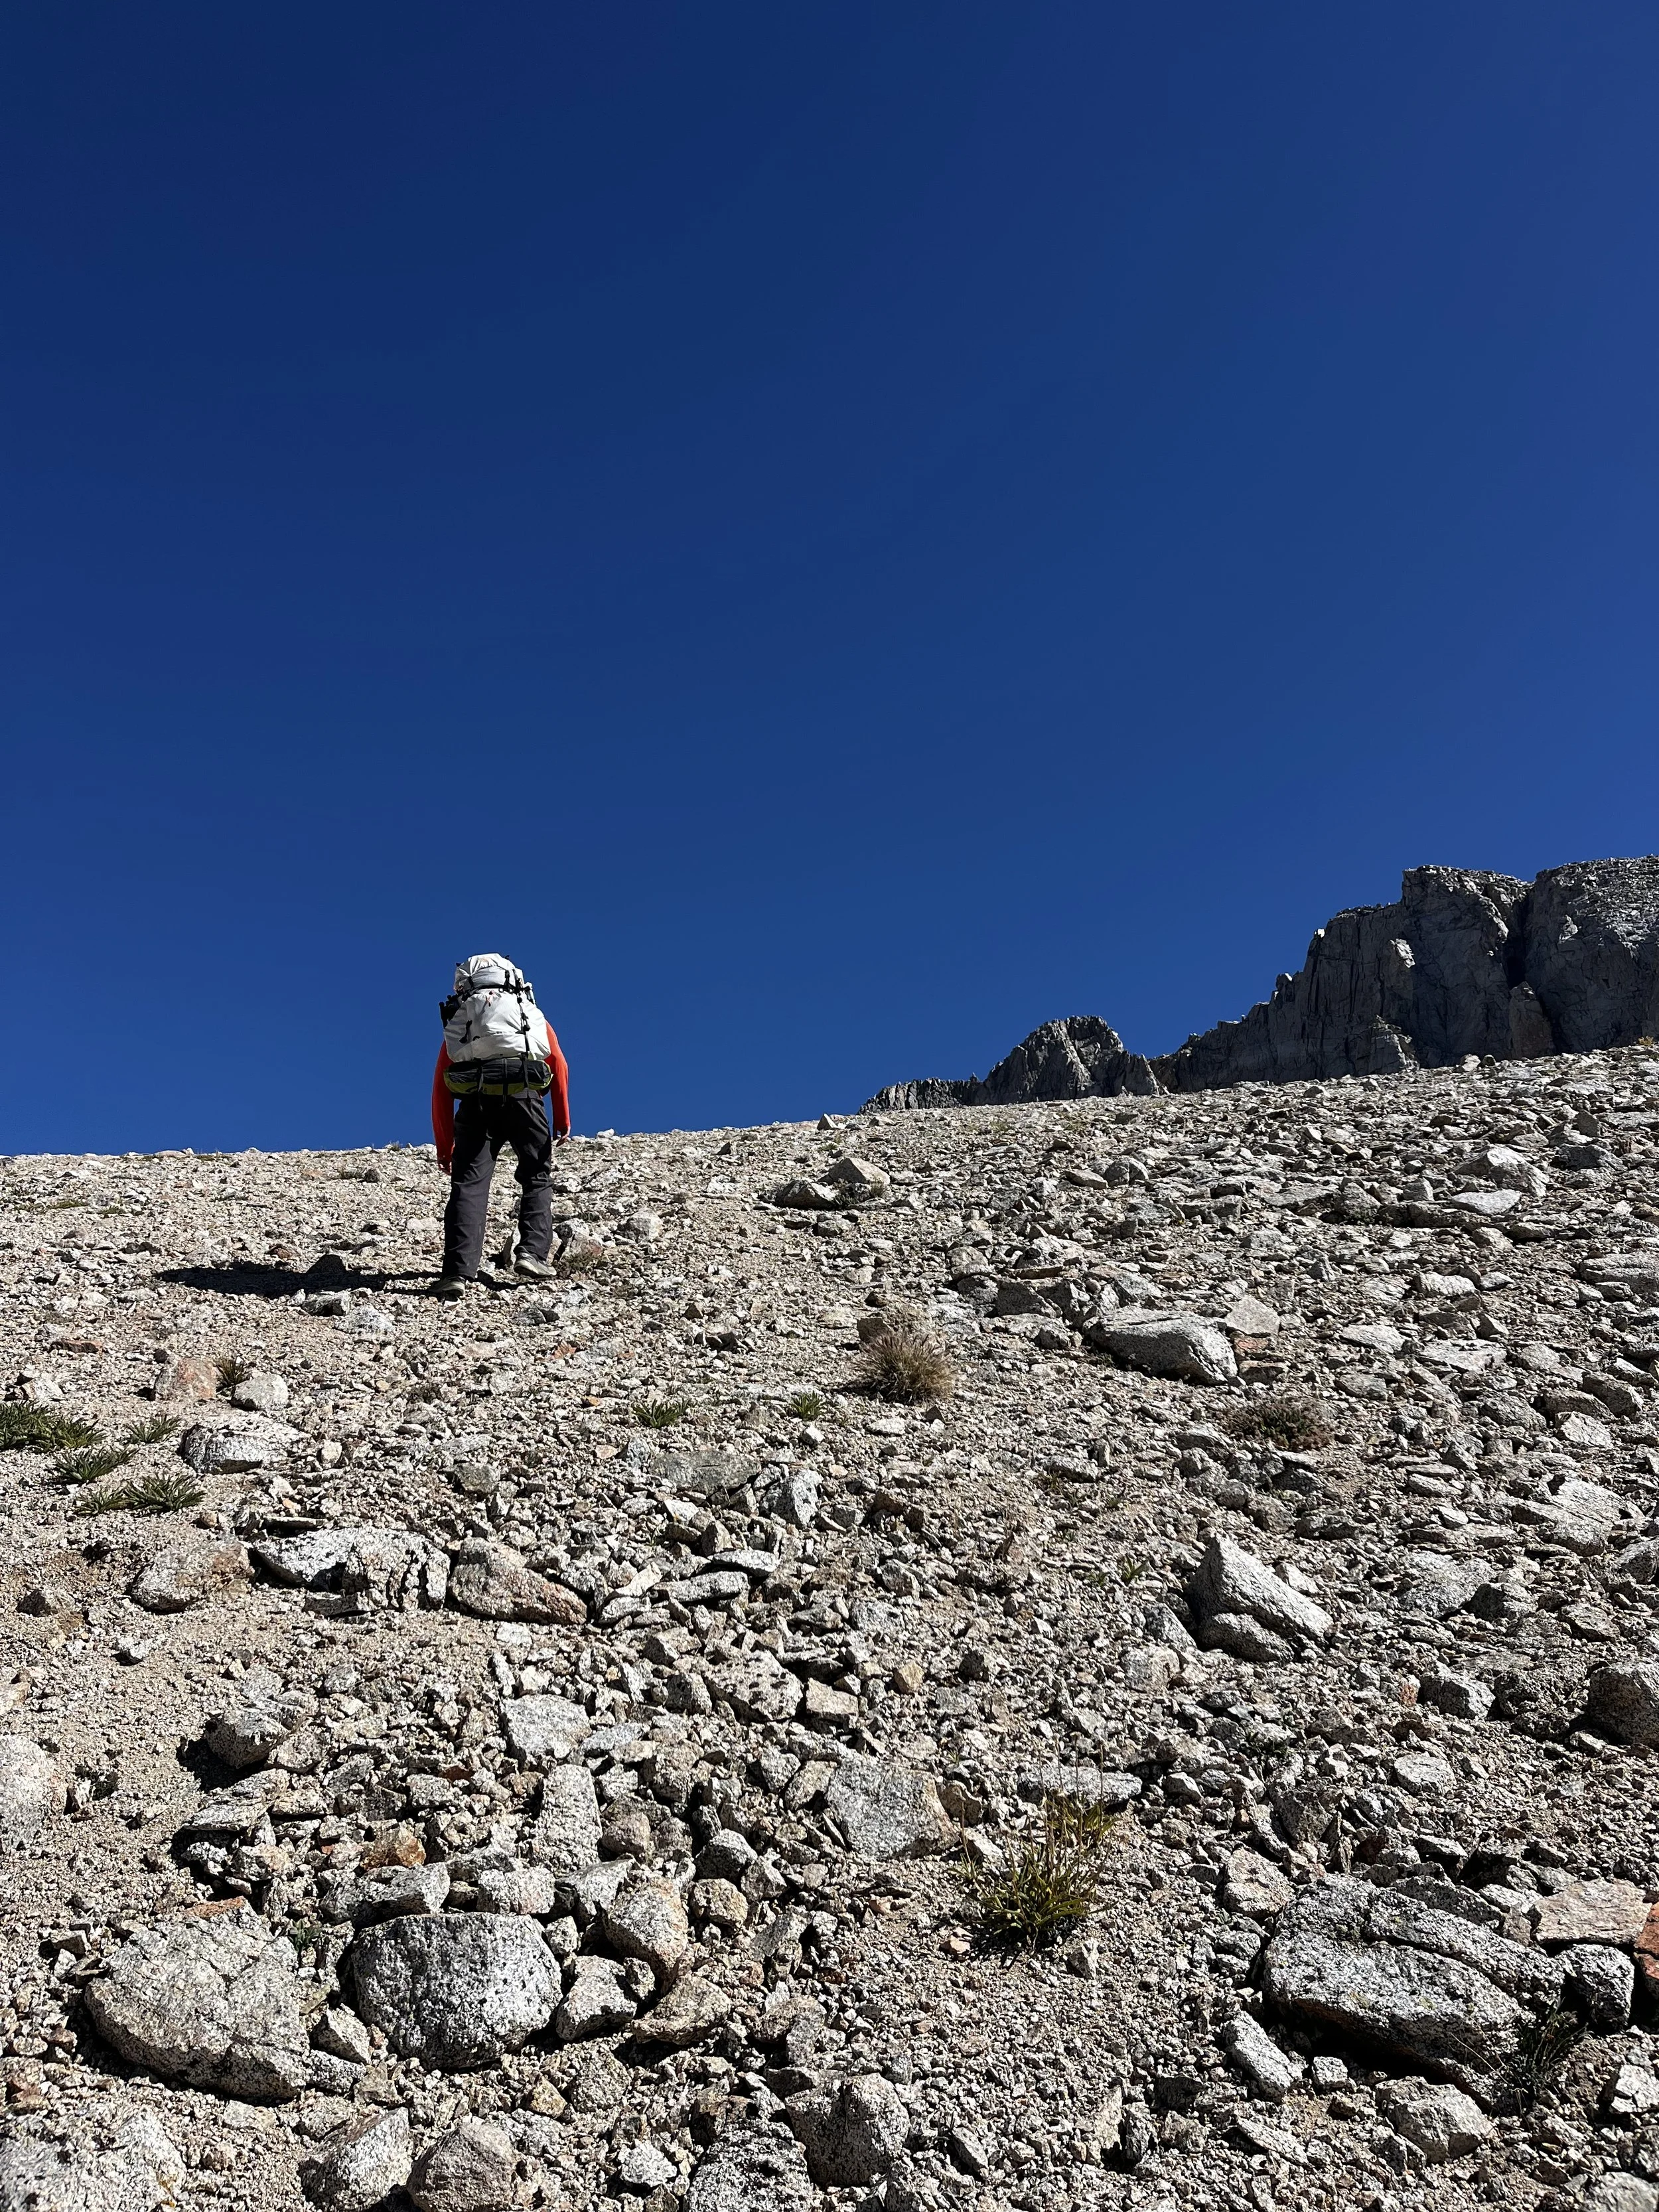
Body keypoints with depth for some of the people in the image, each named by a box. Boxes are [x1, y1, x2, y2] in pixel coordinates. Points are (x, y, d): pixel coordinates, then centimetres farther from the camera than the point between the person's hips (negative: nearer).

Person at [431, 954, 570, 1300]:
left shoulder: (457, 1021, 29)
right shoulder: (530, 1012, 29)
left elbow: (441, 1090, 19)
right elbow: (558, 1063, 13)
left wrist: (444, 1150, 22)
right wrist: (563, 1122, 13)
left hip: (475, 1101, 0)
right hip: (524, 1094, 0)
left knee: (469, 1184, 0)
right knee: (537, 1176, 15)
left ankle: (458, 1272, -12)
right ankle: (532, 1253, 1)